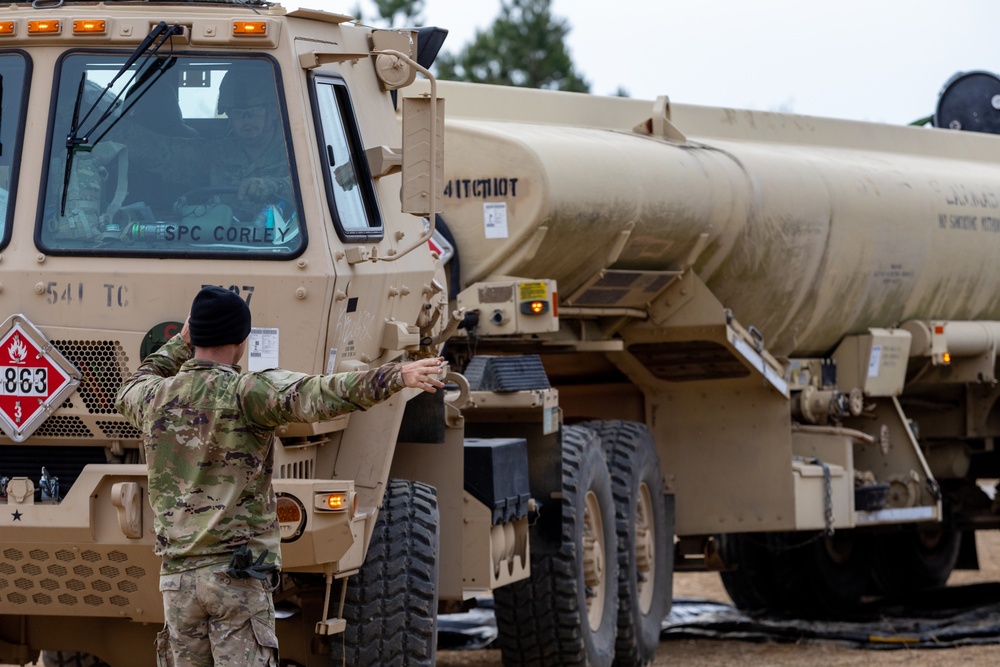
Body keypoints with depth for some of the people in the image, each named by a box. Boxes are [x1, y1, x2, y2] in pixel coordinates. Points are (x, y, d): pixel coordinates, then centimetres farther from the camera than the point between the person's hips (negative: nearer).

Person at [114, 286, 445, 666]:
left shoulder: (154, 399, 7)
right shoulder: (247, 393, -10)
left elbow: (129, 393, 35)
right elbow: (317, 395, -27)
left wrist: (180, 343, 43)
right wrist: (399, 377, -36)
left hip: (177, 575, 5)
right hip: (238, 575, -5)